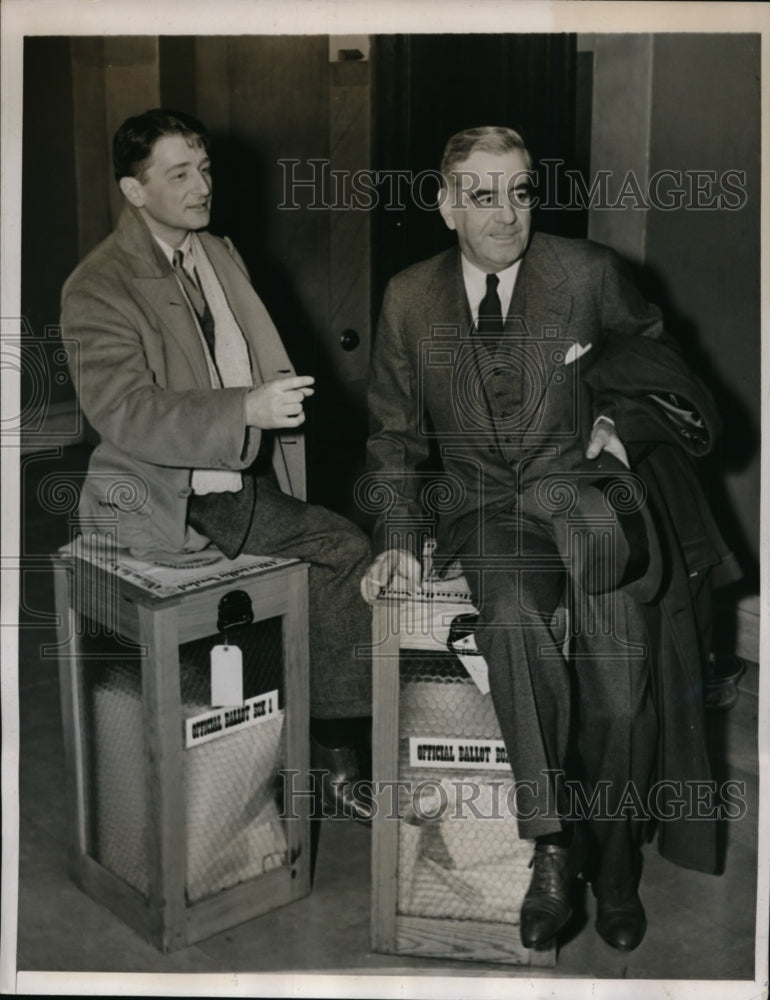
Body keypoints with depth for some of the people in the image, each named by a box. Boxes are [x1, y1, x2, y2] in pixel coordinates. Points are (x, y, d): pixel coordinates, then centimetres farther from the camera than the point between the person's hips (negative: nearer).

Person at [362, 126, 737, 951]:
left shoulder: (589, 274, 4)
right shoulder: (409, 300, 9)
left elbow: (662, 373, 20)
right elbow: (396, 437, 15)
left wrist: (620, 422, 1)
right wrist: (399, 537, 3)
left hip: (585, 488, -1)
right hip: (482, 506, 1)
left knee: (619, 678, -25)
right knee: (516, 620, -34)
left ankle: (614, 870, -3)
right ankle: (550, 844, -22)